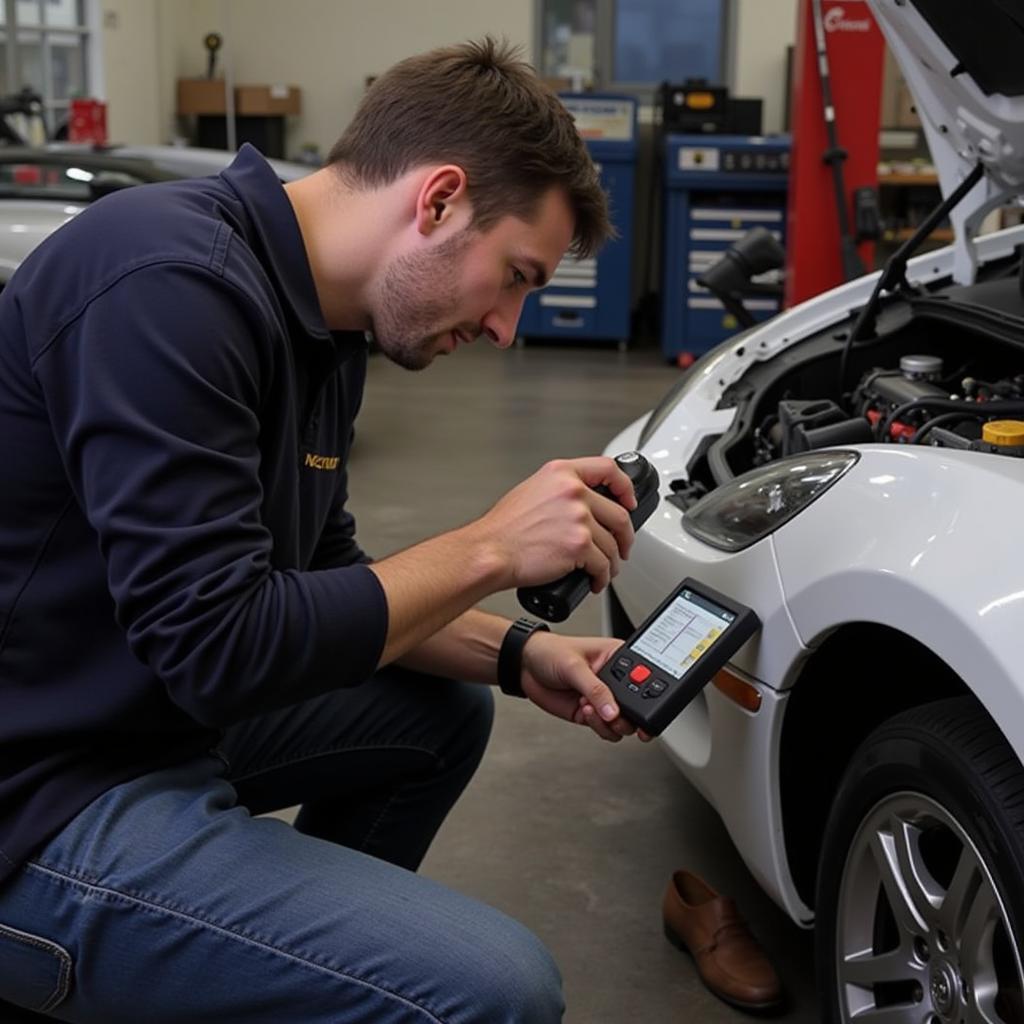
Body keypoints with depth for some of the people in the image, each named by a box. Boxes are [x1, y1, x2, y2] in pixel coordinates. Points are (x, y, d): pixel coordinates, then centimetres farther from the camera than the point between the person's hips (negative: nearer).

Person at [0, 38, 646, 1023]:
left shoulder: (323, 324, 6)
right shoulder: (171, 283, -24)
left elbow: (317, 574, 15)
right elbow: (218, 646, -26)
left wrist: (518, 655, 4)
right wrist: (491, 547, -17)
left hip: (157, 713, 10)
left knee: (445, 710, 23)